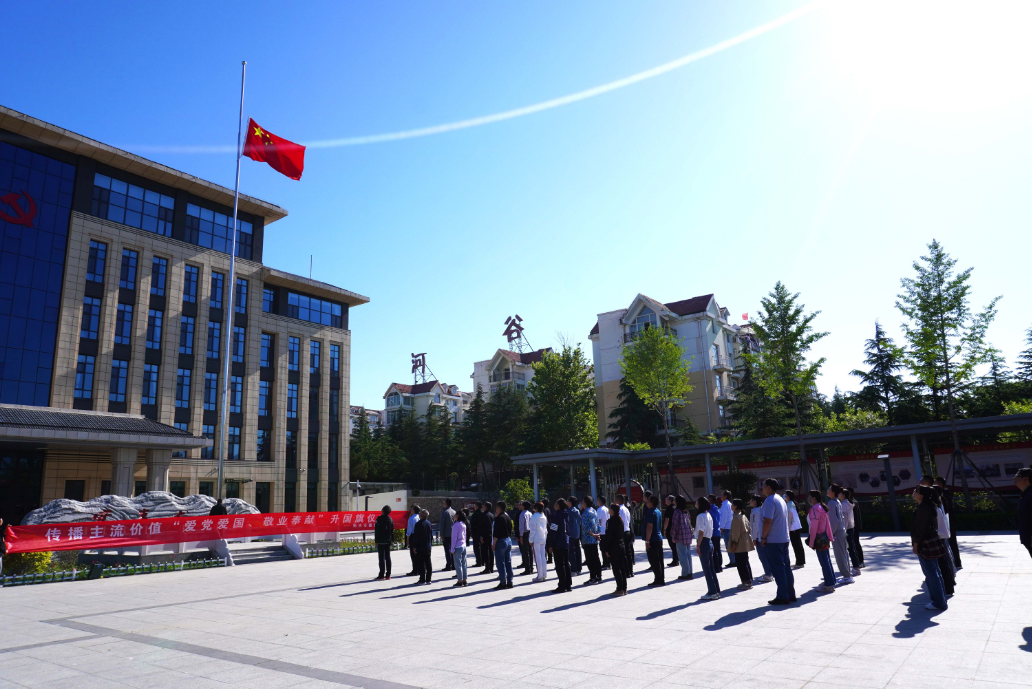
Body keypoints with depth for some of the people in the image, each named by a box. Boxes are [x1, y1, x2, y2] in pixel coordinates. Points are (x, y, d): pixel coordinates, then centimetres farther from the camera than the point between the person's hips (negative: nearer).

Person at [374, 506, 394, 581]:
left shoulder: (380, 519, -12)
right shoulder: (390, 519, 9)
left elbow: (377, 531, -14)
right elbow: (392, 531, 14)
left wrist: (376, 541, -11)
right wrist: (392, 540, 19)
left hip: (381, 541, -7)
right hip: (388, 541, 7)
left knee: (381, 558, -5)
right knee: (388, 557, 10)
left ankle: (382, 575, -5)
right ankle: (388, 575, 13)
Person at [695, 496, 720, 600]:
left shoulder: (700, 516, -15)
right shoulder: (709, 515, 11)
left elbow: (701, 532, -19)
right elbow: (710, 530, 14)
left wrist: (698, 546, -16)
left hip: (703, 542, -9)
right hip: (710, 541, 9)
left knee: (706, 569, -2)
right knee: (711, 568, 13)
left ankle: (712, 592, 1)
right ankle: (716, 591, 18)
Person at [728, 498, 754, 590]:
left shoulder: (736, 517, -19)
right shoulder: (743, 515, 13)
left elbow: (736, 532, -21)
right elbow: (748, 527, 18)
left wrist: (734, 543, -18)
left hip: (739, 544, -10)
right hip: (745, 543, 10)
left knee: (740, 563, -5)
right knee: (745, 562, 16)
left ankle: (747, 583, -2)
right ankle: (748, 581, 23)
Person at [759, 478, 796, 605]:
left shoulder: (769, 501, -16)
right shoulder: (781, 499, 14)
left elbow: (767, 521, -22)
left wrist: (763, 537, -15)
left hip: (772, 541, -9)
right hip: (784, 539, 9)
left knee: (778, 569, -4)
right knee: (786, 567, 12)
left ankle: (782, 597, -1)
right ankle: (791, 594, 17)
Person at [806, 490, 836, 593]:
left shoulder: (814, 510, -17)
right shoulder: (822, 508, 13)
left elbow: (814, 527, -20)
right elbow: (827, 523, 18)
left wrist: (811, 542, -15)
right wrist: (829, 536, 22)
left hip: (819, 539, -10)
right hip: (825, 538, 10)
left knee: (824, 562, -4)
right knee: (827, 560, 16)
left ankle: (829, 585, 0)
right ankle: (831, 582, 24)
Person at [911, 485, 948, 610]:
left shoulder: (922, 509, -20)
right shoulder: (929, 507, 9)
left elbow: (920, 528, -21)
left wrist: (915, 544, -13)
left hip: (925, 544, -10)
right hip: (932, 542, 10)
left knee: (931, 574, -2)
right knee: (935, 572, 17)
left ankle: (939, 602, 4)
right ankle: (940, 599, 26)